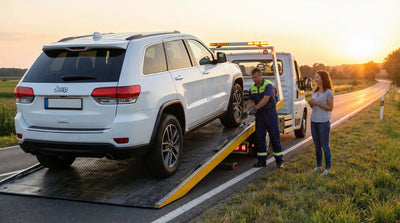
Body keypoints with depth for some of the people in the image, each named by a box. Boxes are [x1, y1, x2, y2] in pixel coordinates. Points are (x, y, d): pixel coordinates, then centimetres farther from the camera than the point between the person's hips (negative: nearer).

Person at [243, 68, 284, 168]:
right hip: (259, 115, 6)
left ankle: (279, 161, 4)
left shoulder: (268, 85, -11)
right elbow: (250, 101, 8)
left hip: (270, 113, -6)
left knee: (275, 137, -1)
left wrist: (255, 108, -27)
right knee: (260, 137, 6)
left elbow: (265, 99, -23)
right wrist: (246, 110, -11)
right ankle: (262, 160, 13)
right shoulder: (252, 88, 9)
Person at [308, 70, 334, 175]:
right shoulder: (315, 91, 12)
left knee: (325, 146, -1)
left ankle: (327, 168, 8)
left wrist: (317, 103, -17)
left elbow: (330, 108, -12)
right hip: (314, 121, 7)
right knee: (317, 145, 13)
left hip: (324, 122, -7)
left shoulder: (328, 92, -9)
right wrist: (310, 103, -4)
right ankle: (319, 166, 24)